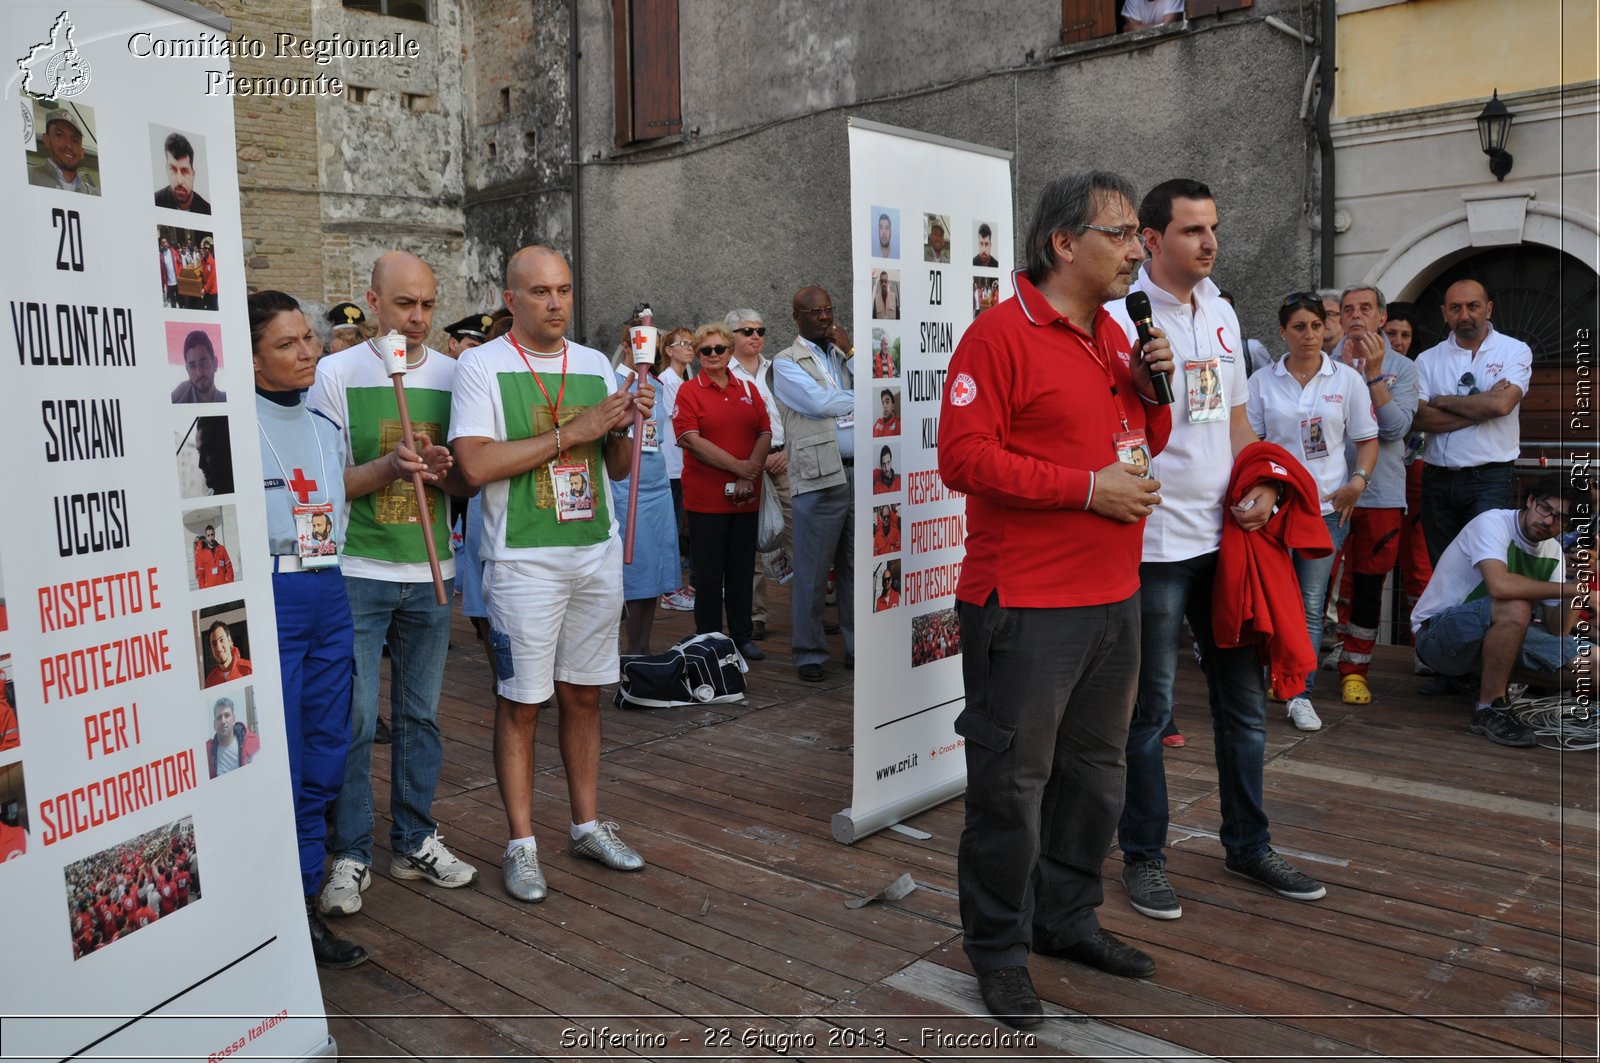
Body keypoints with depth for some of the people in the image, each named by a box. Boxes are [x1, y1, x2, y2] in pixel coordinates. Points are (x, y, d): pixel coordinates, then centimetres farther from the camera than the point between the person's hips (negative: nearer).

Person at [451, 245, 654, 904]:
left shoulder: (596, 365, 11)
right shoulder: (481, 366, -5)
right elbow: (476, 464, -18)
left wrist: (622, 428, -6)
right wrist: (571, 432, -17)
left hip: (597, 553, 5)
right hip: (523, 561, -5)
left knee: (583, 695, 13)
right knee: (521, 704, 3)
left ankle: (586, 825, 27)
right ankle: (521, 845, 16)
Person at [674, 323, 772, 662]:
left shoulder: (748, 389, 11)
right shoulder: (689, 391, -2)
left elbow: (765, 433, 5)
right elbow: (691, 440, -12)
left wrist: (750, 473, -10)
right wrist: (737, 466, -15)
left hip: (746, 496, 4)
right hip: (706, 497, -4)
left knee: (743, 569, 10)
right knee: (709, 570, 3)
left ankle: (742, 636, 21)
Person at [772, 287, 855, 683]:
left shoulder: (844, 354, 18)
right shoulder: (786, 363, 2)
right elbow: (821, 403, -12)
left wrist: (850, 353, 0)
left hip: (858, 471, 5)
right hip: (819, 476, -5)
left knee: (856, 566, 10)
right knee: (812, 571, 0)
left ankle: (858, 645, 21)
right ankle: (808, 652, 11)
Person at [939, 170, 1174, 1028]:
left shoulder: (1114, 336, 15)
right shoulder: (1001, 334, -11)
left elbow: (1141, 443, 24)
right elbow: (964, 456, -19)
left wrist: (1152, 390, 3)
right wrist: (1087, 487, -19)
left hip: (1111, 599, 9)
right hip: (1025, 605, -8)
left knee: (1094, 770, 18)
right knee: (1012, 782, 1)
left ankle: (1067, 919, 35)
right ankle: (998, 949, 19)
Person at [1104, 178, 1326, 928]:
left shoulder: (1220, 313, 13)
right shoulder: (1121, 315, -10)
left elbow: (1234, 417, 18)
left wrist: (1256, 486, 4)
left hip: (1223, 534, 7)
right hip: (1153, 543, -7)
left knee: (1242, 698, 15)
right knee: (1149, 709, 4)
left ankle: (1247, 845, 31)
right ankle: (1143, 857, 21)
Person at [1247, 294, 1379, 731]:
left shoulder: (1347, 379, 4)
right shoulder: (1262, 382, 3)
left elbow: (1368, 439, 8)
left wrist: (1358, 480, -8)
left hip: (1327, 505, 1)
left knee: (1311, 604, 3)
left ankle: (1301, 695, 8)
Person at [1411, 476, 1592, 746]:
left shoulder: (1553, 552, 6)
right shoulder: (1493, 523, -17)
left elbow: (1556, 630, 1)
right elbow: (1500, 585, -37)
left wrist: (1580, 580, -12)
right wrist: (1567, 588, -24)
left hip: (1496, 634, 8)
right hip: (1437, 636, -8)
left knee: (1591, 662, -3)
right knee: (1516, 607, -36)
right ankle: (1490, 709, -22)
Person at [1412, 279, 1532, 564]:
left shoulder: (1514, 351, 3)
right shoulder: (1428, 359, 8)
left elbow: (1501, 404, -15)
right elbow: (1421, 417, -6)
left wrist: (1442, 401, -4)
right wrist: (1482, 407, -10)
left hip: (1490, 479, -3)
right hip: (1438, 479, 3)